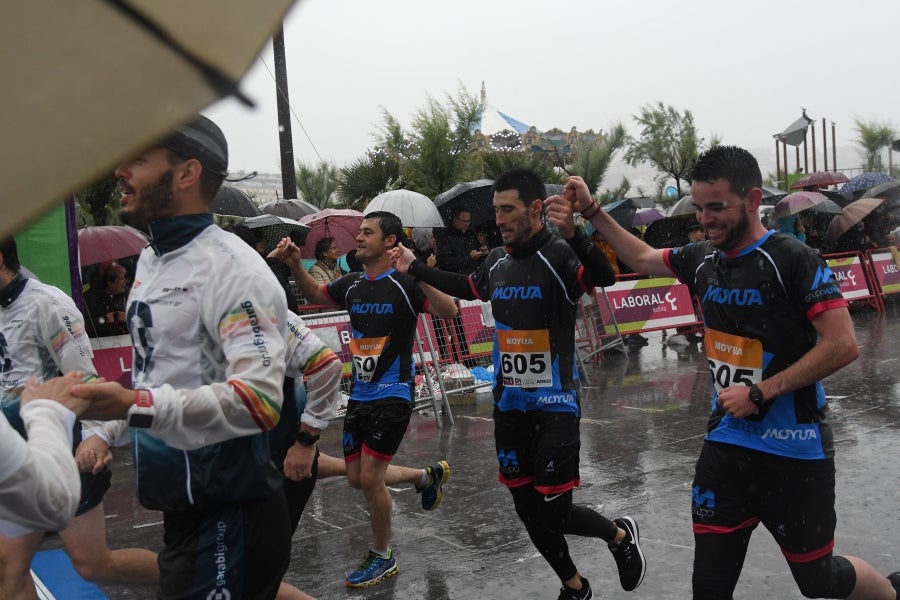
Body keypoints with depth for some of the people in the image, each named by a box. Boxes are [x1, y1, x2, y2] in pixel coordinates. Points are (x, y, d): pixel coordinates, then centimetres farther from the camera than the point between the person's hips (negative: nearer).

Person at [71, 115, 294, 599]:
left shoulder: (232, 266, -17)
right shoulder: (149, 260, 12)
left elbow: (259, 399, -28)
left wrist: (137, 406, -33)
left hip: (228, 516, -9)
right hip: (176, 506, 9)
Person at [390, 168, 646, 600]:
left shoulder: (558, 255, -15)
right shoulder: (497, 261, 5)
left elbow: (605, 277, -34)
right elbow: (467, 288, 26)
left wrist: (574, 235, -50)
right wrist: (414, 268, 27)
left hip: (554, 405, -6)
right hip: (509, 404, 7)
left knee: (555, 513, -4)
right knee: (528, 510, 13)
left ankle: (620, 535, 27)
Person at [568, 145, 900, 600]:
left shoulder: (793, 260, -16)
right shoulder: (702, 259, 2)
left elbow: (842, 345, -20)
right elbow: (642, 258, 20)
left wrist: (761, 393, -20)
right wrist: (591, 211, 11)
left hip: (793, 449, -5)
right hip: (726, 444, 6)